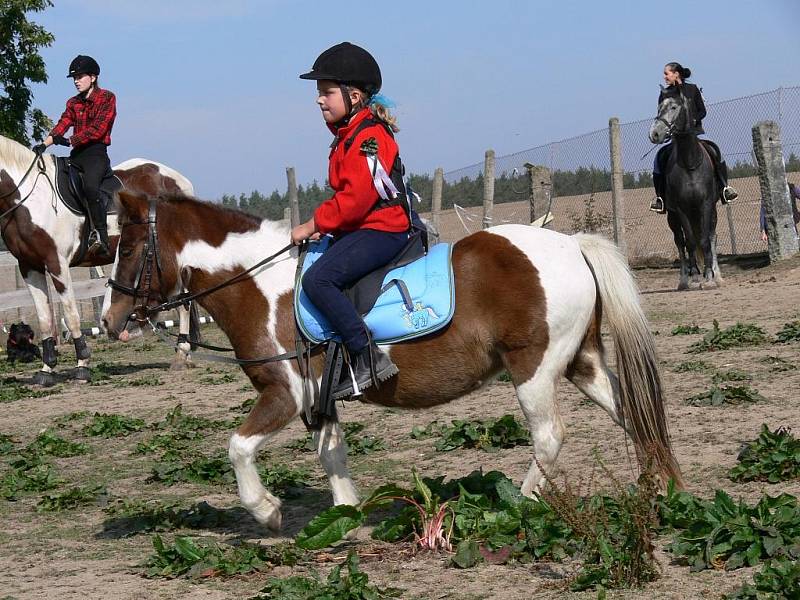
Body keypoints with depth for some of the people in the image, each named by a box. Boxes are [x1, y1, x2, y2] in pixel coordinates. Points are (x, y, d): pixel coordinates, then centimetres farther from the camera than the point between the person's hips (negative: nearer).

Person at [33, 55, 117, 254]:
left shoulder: (107, 98, -1)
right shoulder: (73, 103, 19)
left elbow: (97, 129, -13)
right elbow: (61, 125, 5)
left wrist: (70, 140, -20)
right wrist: (44, 144, -13)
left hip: (96, 152, -8)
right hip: (76, 155, 8)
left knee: (90, 186, -33)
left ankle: (101, 235, -33)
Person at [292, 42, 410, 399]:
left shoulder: (368, 137, -15)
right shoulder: (349, 137, 18)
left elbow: (356, 198, -22)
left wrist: (314, 224, -15)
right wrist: (323, 225, 8)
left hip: (381, 229, -11)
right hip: (360, 229, 11)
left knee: (318, 278, -27)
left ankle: (367, 357, -30)